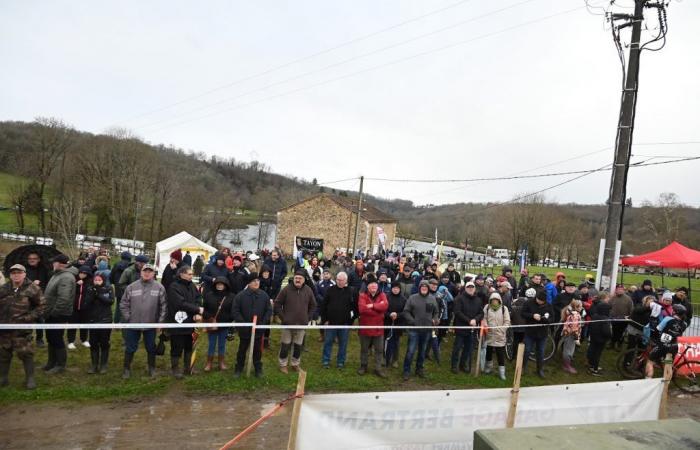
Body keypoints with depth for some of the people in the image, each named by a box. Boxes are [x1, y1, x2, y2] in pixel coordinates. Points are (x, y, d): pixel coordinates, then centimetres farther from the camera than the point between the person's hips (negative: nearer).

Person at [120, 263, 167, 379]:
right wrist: (127, 318, -3)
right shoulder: (131, 287, -4)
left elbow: (163, 306, -2)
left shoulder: (159, 288, -5)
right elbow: (124, 304, 2)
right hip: (133, 324, 0)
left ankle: (152, 368, 30)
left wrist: (160, 321, -5)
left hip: (151, 324, 0)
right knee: (130, 348, 11)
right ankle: (127, 368, 28)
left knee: (151, 348, 14)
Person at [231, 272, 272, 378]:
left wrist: (263, 322, -11)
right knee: (242, 349, 16)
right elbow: (235, 311, -12)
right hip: (245, 329, -2)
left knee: (257, 350, 16)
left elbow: (269, 310, 0)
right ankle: (239, 368, 33)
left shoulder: (264, 295, -5)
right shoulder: (240, 295, -13)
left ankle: (258, 368, 33)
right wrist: (243, 323, -18)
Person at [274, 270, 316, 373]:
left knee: (298, 345, 13)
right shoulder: (286, 289, -10)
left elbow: (312, 306, 12)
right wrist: (282, 317, -6)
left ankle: (295, 364, 30)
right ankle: (283, 364, 23)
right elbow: (277, 303, -3)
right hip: (288, 323, -2)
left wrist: (308, 318, 5)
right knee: (285, 345, 6)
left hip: (302, 324, 3)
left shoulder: (308, 290, -1)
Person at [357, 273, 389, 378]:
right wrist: (378, 308, -20)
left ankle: (378, 368, 20)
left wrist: (372, 306, -25)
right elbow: (362, 308, -26)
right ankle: (363, 366, 30)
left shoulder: (382, 295, 1)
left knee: (379, 349, 9)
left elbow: (385, 305, -20)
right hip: (365, 327, -2)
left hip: (378, 327, 2)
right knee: (364, 349, 14)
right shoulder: (363, 296, -7)